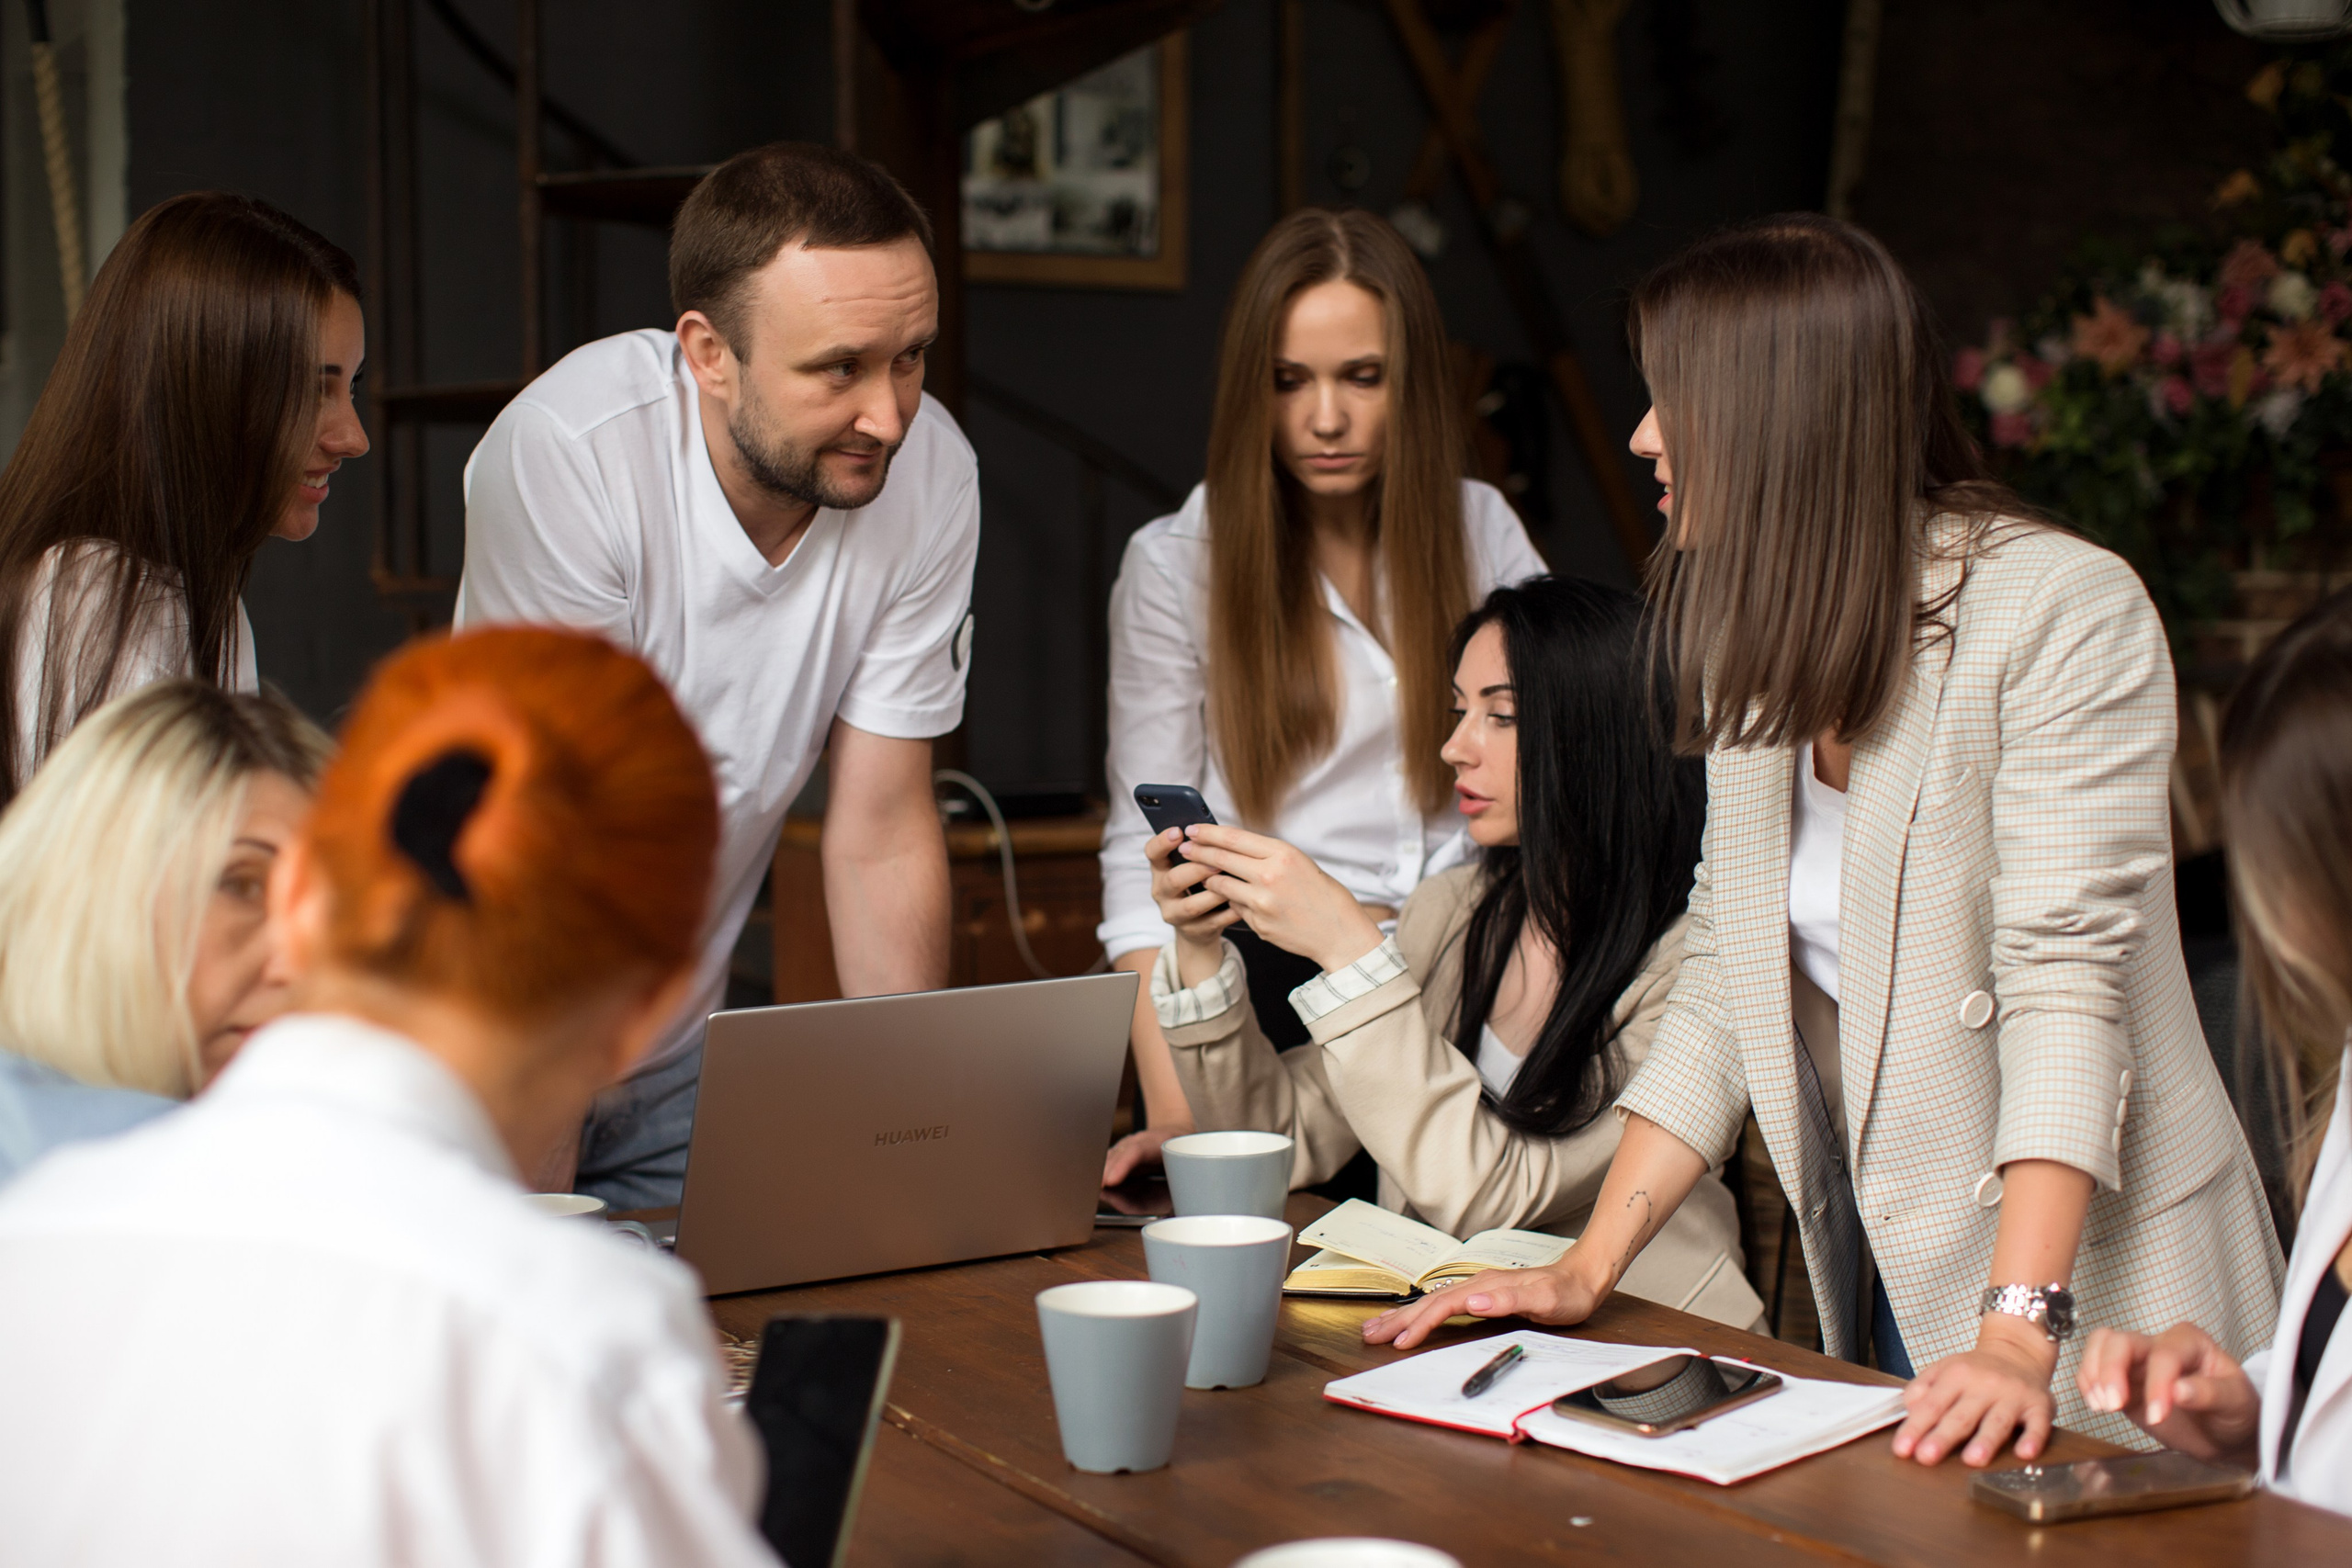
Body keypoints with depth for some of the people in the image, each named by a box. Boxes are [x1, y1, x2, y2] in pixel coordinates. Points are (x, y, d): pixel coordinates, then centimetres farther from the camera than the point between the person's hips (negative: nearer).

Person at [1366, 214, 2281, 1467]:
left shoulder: (2063, 612, -17)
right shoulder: (1762, 641, 6)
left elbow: (2067, 977, -23)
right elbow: (1725, 978, 7)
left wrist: (2017, 1334, -30)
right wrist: (1587, 1272, -1)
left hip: (2090, 1285, -7)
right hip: (1882, 1272, 7)